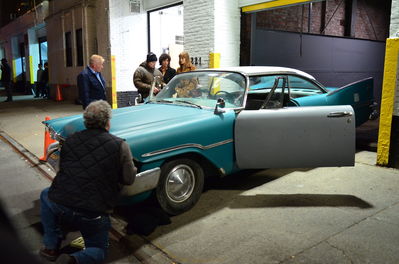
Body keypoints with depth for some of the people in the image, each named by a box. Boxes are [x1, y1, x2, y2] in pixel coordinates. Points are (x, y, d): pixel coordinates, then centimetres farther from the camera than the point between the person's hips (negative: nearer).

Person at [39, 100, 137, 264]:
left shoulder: (70, 140, 5)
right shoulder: (120, 146, -8)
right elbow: (129, 179, 0)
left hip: (59, 206, 2)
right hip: (92, 215, -2)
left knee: (45, 195, 36)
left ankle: (51, 247, 27)